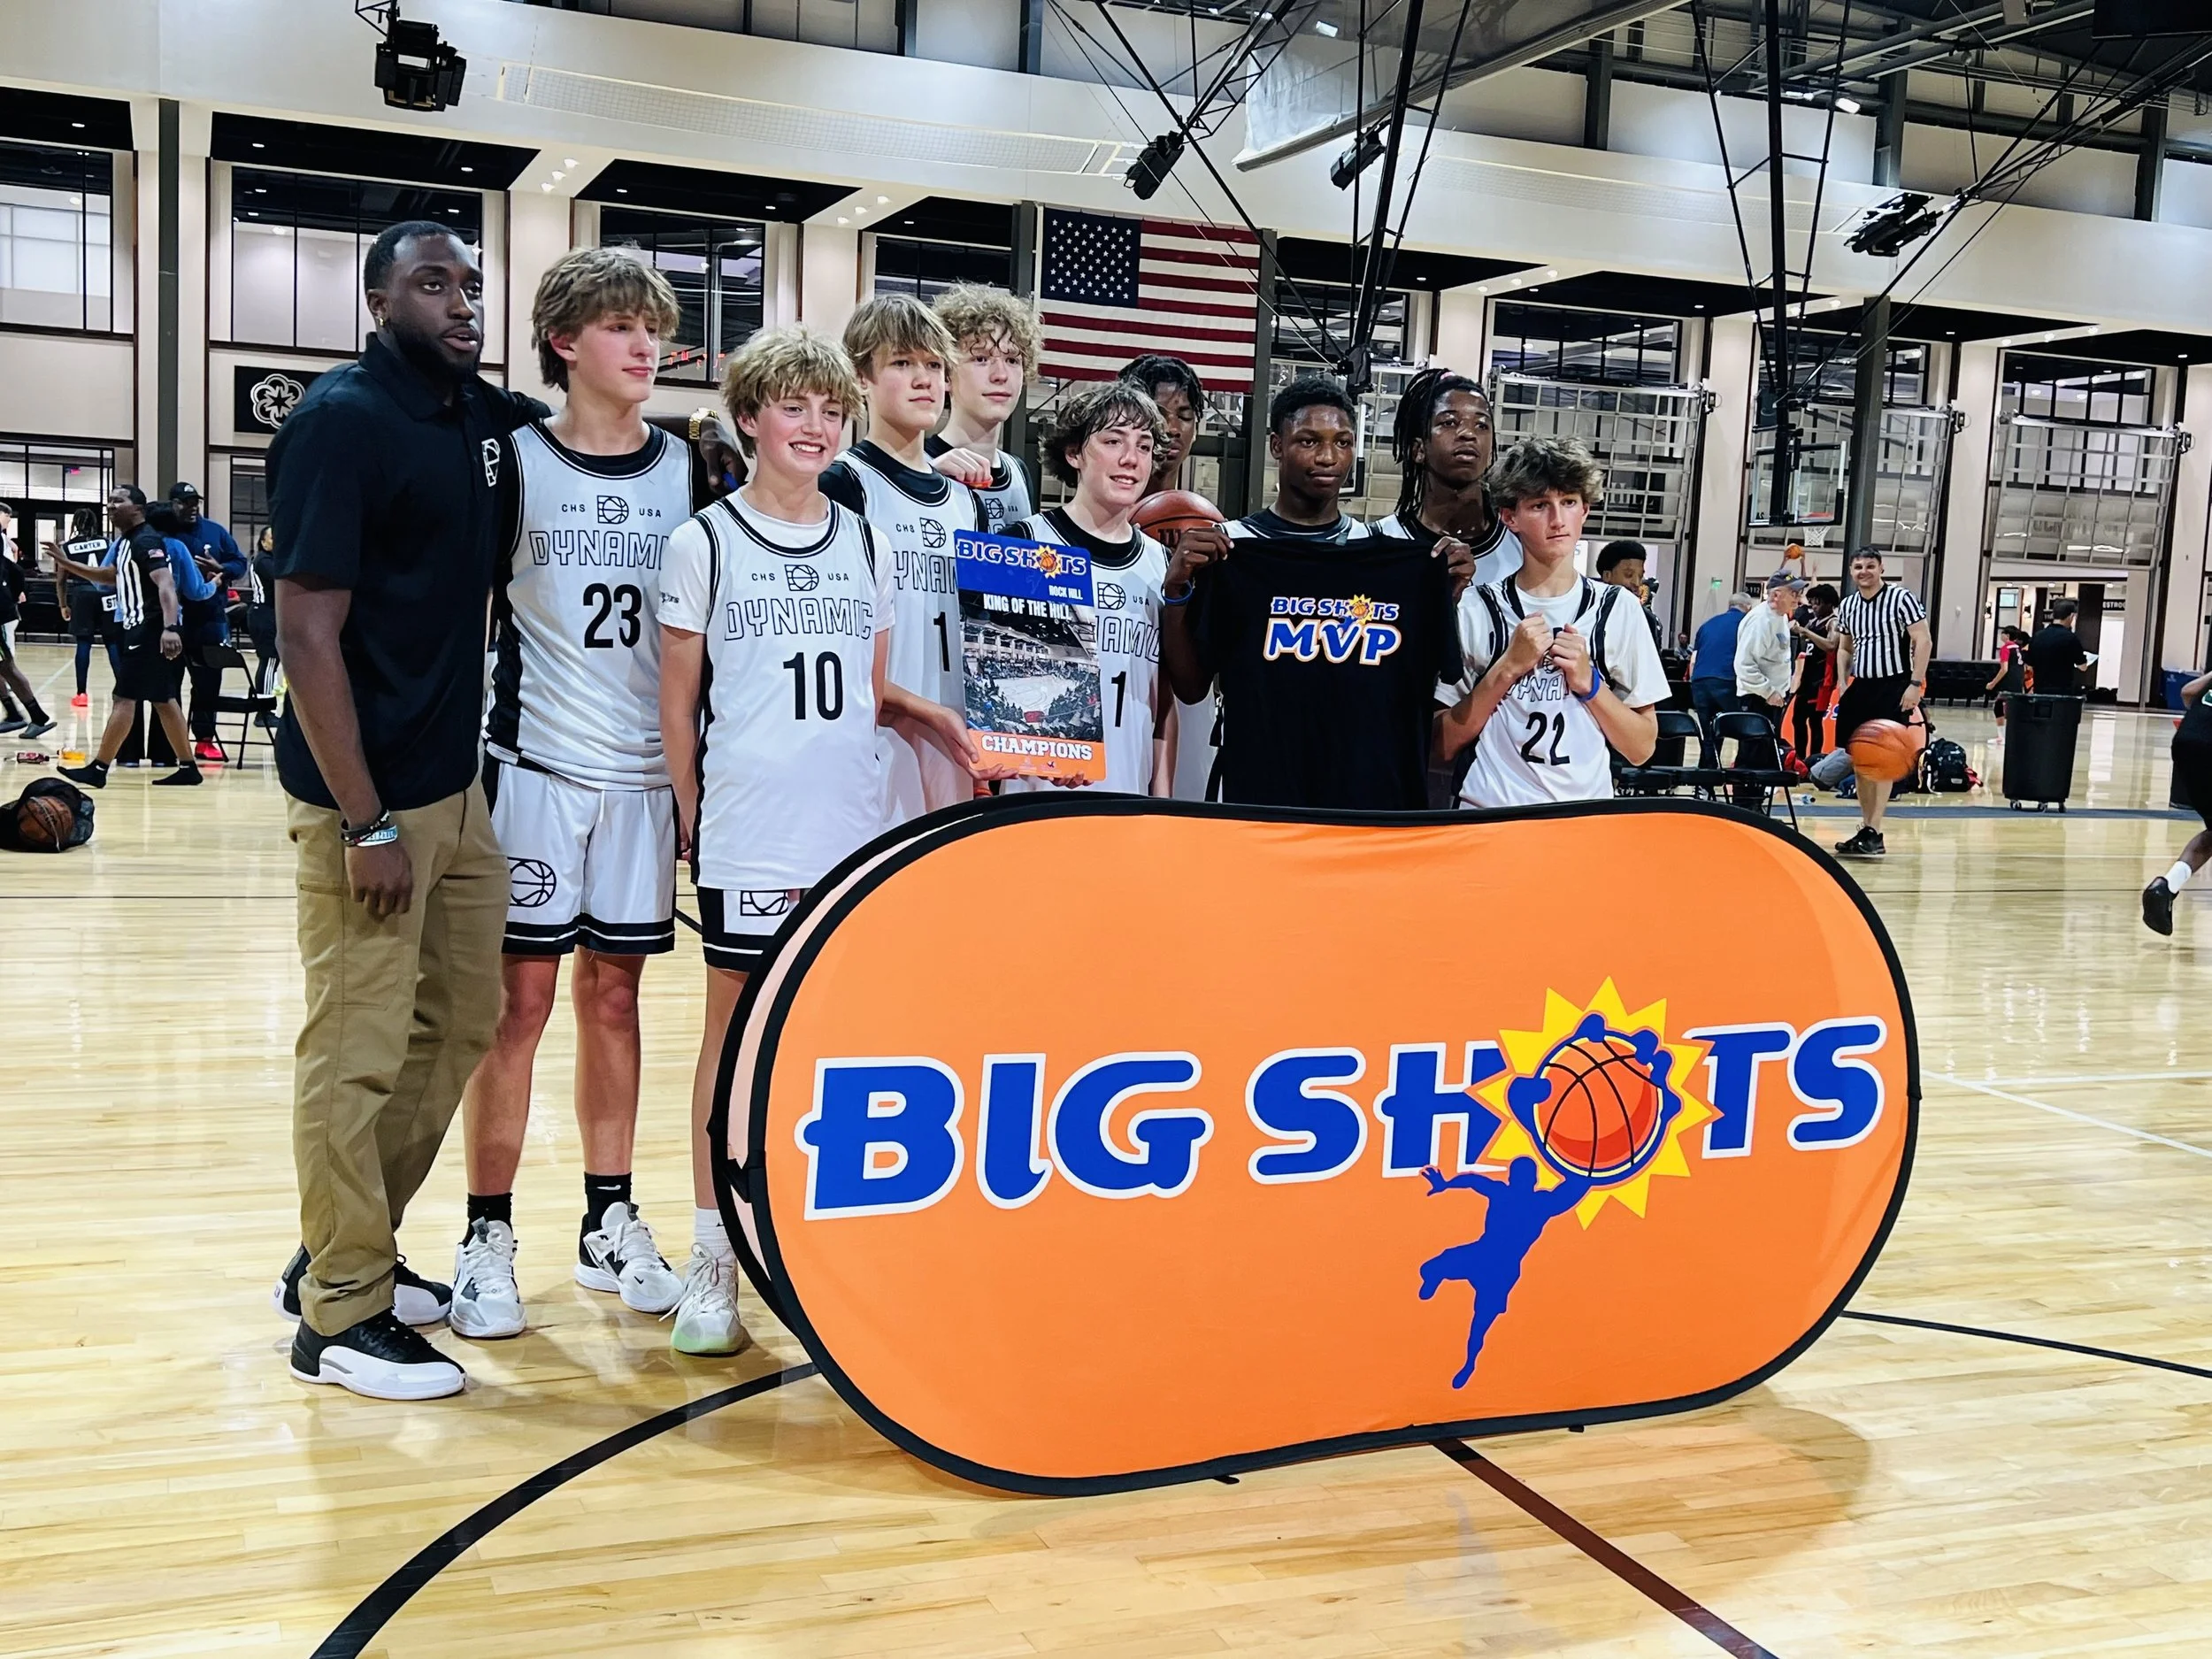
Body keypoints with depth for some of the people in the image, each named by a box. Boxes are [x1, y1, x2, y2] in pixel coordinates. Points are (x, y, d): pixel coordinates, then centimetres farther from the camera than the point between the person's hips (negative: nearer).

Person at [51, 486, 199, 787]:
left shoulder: (146, 541, -14)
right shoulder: (127, 542, 16)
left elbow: (166, 585, -27)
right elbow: (113, 576, 34)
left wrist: (170, 628, -40)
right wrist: (69, 565, 26)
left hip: (152, 630, -10)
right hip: (142, 628, 10)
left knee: (125, 697, -6)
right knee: (162, 700, 11)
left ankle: (98, 769, -2)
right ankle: (187, 767, 14)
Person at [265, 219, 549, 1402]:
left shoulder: (487, 417, 9)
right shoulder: (340, 420, -12)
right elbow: (305, 631, -16)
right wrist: (365, 824, -18)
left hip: (458, 783, 8)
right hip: (365, 797, -8)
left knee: (458, 1023, 16)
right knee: (358, 1052, 0)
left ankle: (346, 1253, 31)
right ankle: (341, 1315, 13)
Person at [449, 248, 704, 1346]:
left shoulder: (686, 472, 7)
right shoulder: (514, 460, -2)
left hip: (645, 771, 3)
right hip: (535, 761, -3)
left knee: (613, 991, 10)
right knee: (520, 997, 0)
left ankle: (609, 1223, 20)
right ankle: (487, 1237, 9)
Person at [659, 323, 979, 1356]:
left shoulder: (866, 545, 11)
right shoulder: (703, 544, 0)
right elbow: (678, 703, 2)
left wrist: (932, 719, 1)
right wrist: (692, 823, 0)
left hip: (853, 833, 4)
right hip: (747, 837, -3)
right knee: (735, 1030, 4)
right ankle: (713, 1261, 14)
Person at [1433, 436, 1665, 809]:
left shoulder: (1616, 607, 2)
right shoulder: (1477, 608, -1)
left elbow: (1642, 749, 3)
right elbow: (1443, 745, -3)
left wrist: (1588, 681, -9)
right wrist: (1508, 668, -11)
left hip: (1588, 817, 1)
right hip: (1488, 817, -1)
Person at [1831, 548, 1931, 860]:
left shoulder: (1901, 599, -9)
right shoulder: (1847, 605, 9)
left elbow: (1923, 640, -11)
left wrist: (1915, 684, -17)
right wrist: (1842, 684, 9)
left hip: (1892, 688, -6)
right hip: (1860, 687, 6)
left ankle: (1874, 834, -9)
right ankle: (1865, 828, 15)